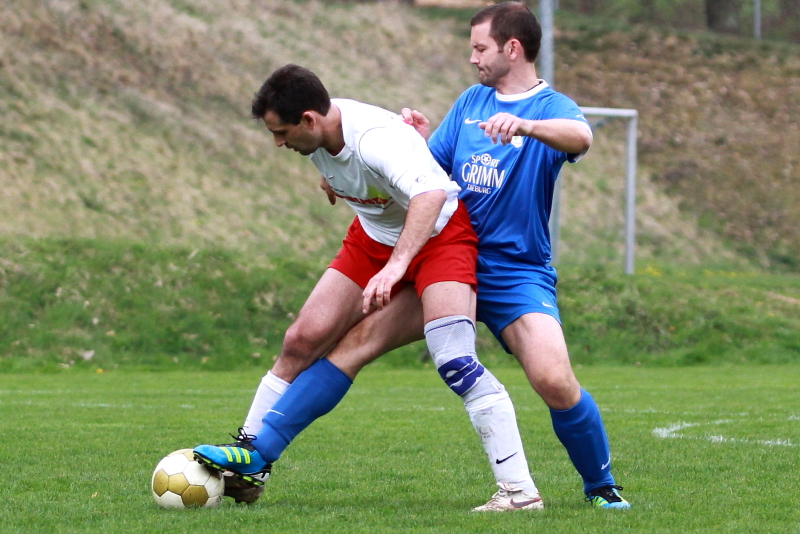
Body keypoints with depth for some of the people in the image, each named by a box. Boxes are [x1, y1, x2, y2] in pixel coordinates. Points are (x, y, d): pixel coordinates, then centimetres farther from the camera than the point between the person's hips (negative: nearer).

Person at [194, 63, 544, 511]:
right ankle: (250, 464, 5)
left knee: (455, 361, -24)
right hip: (374, 238, 8)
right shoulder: (318, 130, -10)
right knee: (304, 340, -3)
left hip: (437, 236, -8)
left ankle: (519, 489, -23)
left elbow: (431, 195, -51)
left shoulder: (376, 139, -34)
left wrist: (395, 266, -61)